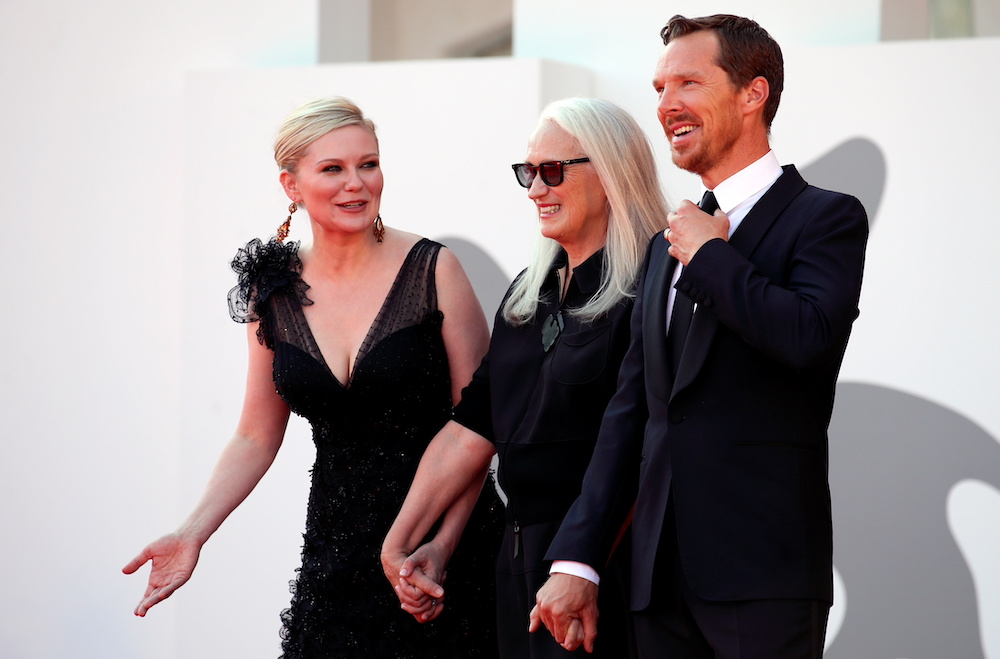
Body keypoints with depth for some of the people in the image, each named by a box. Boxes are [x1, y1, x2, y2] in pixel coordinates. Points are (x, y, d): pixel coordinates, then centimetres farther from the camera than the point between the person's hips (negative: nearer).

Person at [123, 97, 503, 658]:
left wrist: (441, 547, -17)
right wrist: (193, 534, -3)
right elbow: (257, 437, 10)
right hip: (337, 549, 3)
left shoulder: (433, 270, -8)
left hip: (448, 535, -3)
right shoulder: (274, 293, 3)